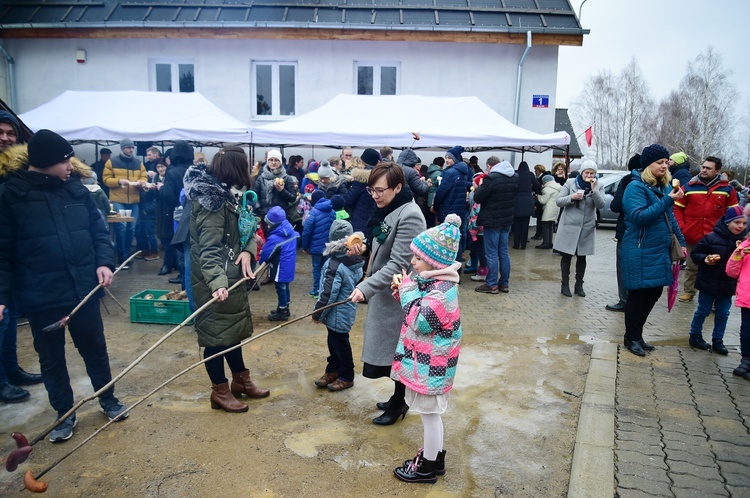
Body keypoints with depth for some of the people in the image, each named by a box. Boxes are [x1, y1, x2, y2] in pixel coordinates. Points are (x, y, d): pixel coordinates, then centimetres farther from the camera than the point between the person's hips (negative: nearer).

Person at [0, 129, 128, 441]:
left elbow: (98, 230, 8)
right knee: (51, 357, 13)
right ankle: (65, 414, 31)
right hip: (40, 296, -2)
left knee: (94, 348, 15)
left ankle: (108, 400, 35)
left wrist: (104, 262, -8)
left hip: (83, 288, 2)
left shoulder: (76, 189, 1)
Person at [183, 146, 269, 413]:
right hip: (215, 280, -10)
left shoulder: (222, 193, 8)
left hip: (230, 275, 10)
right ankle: (220, 391, 21)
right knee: (217, 333, 4)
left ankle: (241, 380, 36)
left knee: (233, 328, 20)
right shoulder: (212, 200, -21)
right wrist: (217, 283, -41)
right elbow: (209, 250, -28)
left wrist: (247, 250, -11)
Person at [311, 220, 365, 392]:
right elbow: (358, 282, 11)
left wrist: (317, 314, -12)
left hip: (337, 315, -8)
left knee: (340, 344, 8)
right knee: (334, 341, 21)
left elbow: (328, 294, -24)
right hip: (348, 310, 8)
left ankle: (346, 377, 23)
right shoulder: (356, 261, -2)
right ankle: (333, 371, 36)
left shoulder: (334, 265, -26)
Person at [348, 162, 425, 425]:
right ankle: (397, 398, 37)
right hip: (384, 291, 9)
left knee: (396, 350, 6)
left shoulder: (409, 216, -22)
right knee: (389, 348, 19)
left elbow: (398, 264, -25)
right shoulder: (386, 209, 6)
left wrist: (366, 287, -30)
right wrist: (363, 247, -4)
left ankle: (398, 404, 26)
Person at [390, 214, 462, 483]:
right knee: (430, 413, 22)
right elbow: (420, 311, 13)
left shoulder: (442, 291, -27)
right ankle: (435, 456, 39)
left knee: (429, 413, 7)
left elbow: (418, 321, -27)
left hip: (430, 365, -10)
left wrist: (408, 291, -18)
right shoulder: (433, 281, 3)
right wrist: (404, 291, -3)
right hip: (427, 360, 10)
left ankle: (428, 467, 24)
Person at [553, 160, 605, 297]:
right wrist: (571, 197, -22)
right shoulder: (570, 183, -3)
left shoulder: (597, 186, 1)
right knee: (567, 256, 3)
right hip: (569, 226, -2)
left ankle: (579, 285, 21)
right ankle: (565, 284, 13)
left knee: (581, 257, 10)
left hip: (587, 228, 2)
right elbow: (558, 202, -5)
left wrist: (594, 190, -21)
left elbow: (601, 205, -10)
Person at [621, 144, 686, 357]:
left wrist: (681, 241, 15)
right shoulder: (636, 187, -13)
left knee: (654, 293, 12)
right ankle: (631, 338, 17)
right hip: (640, 252, -8)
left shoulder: (664, 187, 10)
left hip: (659, 251, 8)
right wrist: (668, 200, -28)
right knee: (638, 294, 1)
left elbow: (670, 217, 19)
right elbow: (639, 217, -25)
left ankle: (637, 335, 27)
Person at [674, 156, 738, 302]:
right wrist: (681, 227, -6)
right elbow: (678, 208, 4)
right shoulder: (688, 187, 0)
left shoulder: (727, 189, 1)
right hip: (692, 236, 1)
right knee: (691, 266, 14)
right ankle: (688, 291, 27)